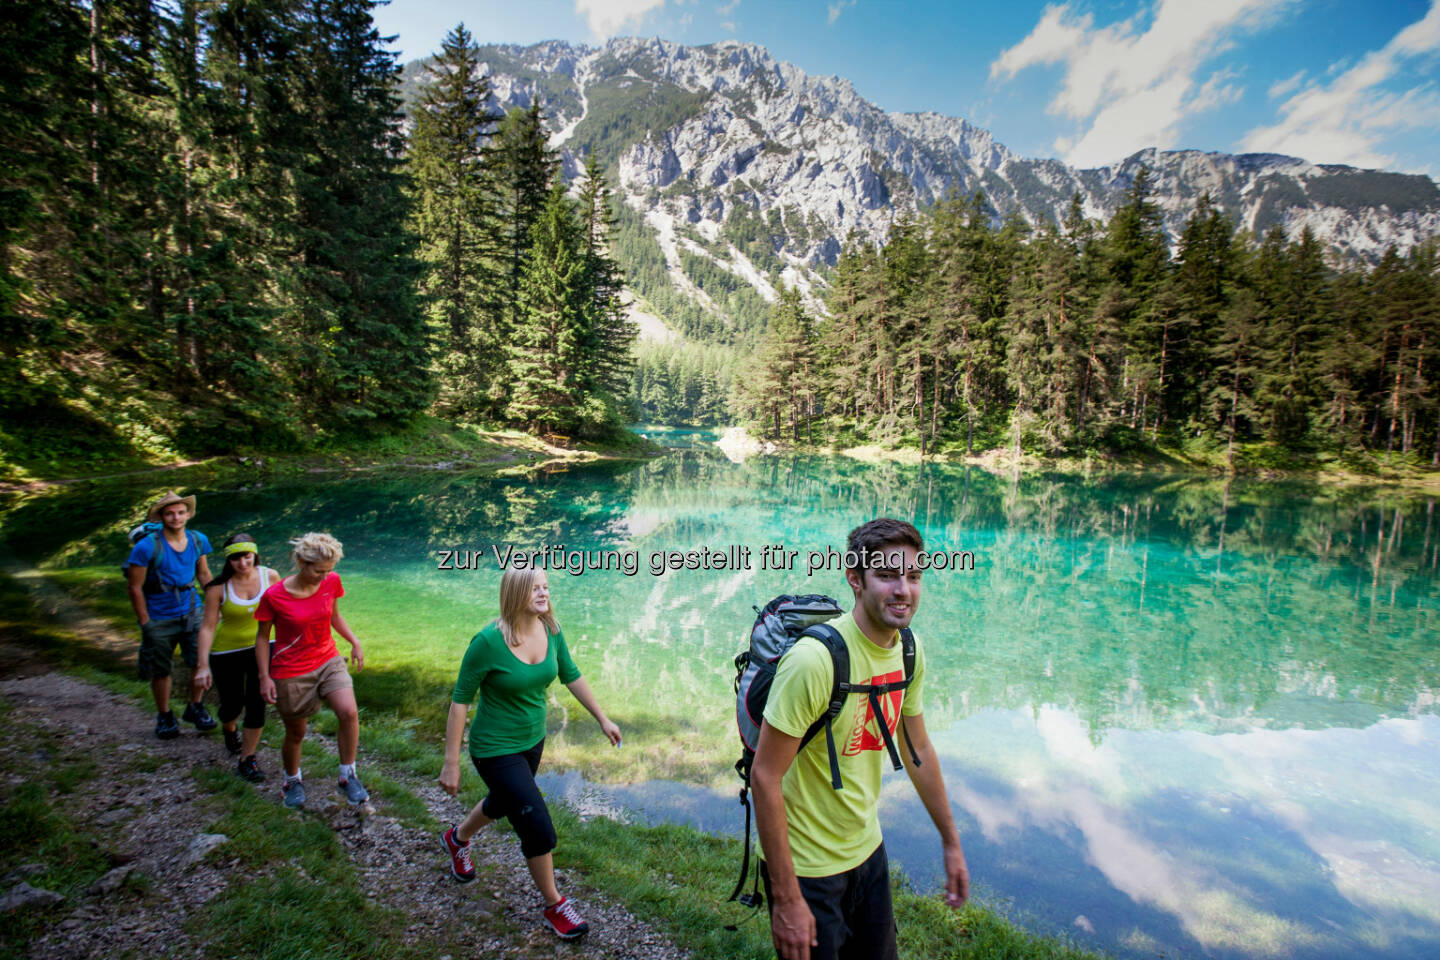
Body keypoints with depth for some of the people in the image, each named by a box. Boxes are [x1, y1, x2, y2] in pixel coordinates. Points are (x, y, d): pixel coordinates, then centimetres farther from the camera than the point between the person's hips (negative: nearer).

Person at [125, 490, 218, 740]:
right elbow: (135, 587, -11)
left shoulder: (198, 540, -2)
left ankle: (194, 708, 26)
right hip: (159, 620, -3)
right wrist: (145, 623, -10)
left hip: (192, 613, 3)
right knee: (161, 671, 10)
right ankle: (164, 716, 32)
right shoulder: (146, 547, -17)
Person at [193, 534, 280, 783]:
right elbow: (208, 627, -16)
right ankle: (228, 730, 50)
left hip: (261, 646, 1)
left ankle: (247, 760, 17)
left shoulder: (270, 576, -12)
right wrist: (203, 666, -20)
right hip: (227, 652, -1)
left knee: (257, 704, -1)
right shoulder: (219, 588, -18)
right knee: (233, 705, 12)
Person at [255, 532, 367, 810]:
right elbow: (262, 636, -4)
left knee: (349, 713, -19)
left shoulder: (332, 581, -7)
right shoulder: (274, 596, -17)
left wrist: (354, 642, 0)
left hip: (328, 661, 2)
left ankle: (348, 776, 1)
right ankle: (293, 780, 43)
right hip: (291, 671, -2)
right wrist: (265, 677, -5)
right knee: (296, 733, 12)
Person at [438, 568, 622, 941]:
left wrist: (603, 719, 6)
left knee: (504, 802, 30)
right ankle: (554, 906, 22)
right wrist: (451, 763, -16)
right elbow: (460, 700, -19)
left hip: (533, 740, 7)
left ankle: (457, 839, 63)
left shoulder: (551, 631, -12)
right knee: (539, 827, -5)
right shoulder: (488, 641, -28)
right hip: (496, 750, -7)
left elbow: (571, 677, 2)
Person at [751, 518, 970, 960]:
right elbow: (764, 777, -25)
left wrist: (951, 842, 15)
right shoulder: (816, 659, -29)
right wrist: (786, 901, -22)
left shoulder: (908, 650, -5)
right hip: (806, 867, -7)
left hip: (868, 849, 7)